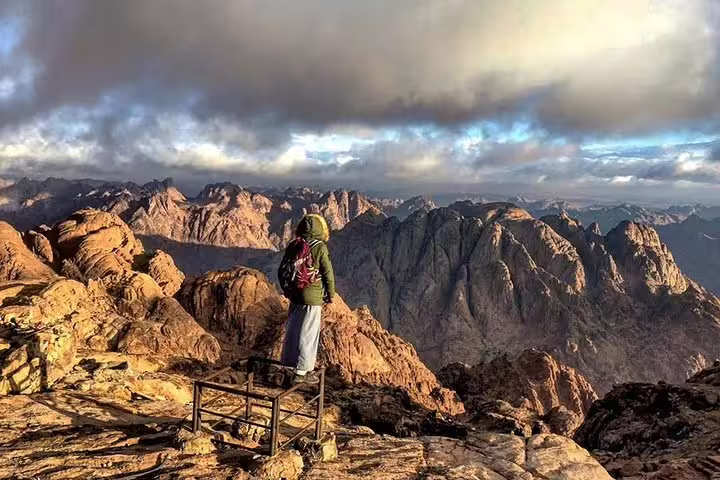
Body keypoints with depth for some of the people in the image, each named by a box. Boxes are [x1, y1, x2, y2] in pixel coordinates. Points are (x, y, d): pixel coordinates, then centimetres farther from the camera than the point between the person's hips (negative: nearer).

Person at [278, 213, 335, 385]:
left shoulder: (292, 246, 3)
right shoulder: (320, 247, -13)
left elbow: (282, 271, 9)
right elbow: (328, 273, -9)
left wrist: (287, 290, 23)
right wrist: (330, 294, 5)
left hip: (295, 295, 6)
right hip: (313, 297, -6)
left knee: (292, 330, 17)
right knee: (308, 334, 1)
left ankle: (289, 364, 29)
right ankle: (301, 372, 5)